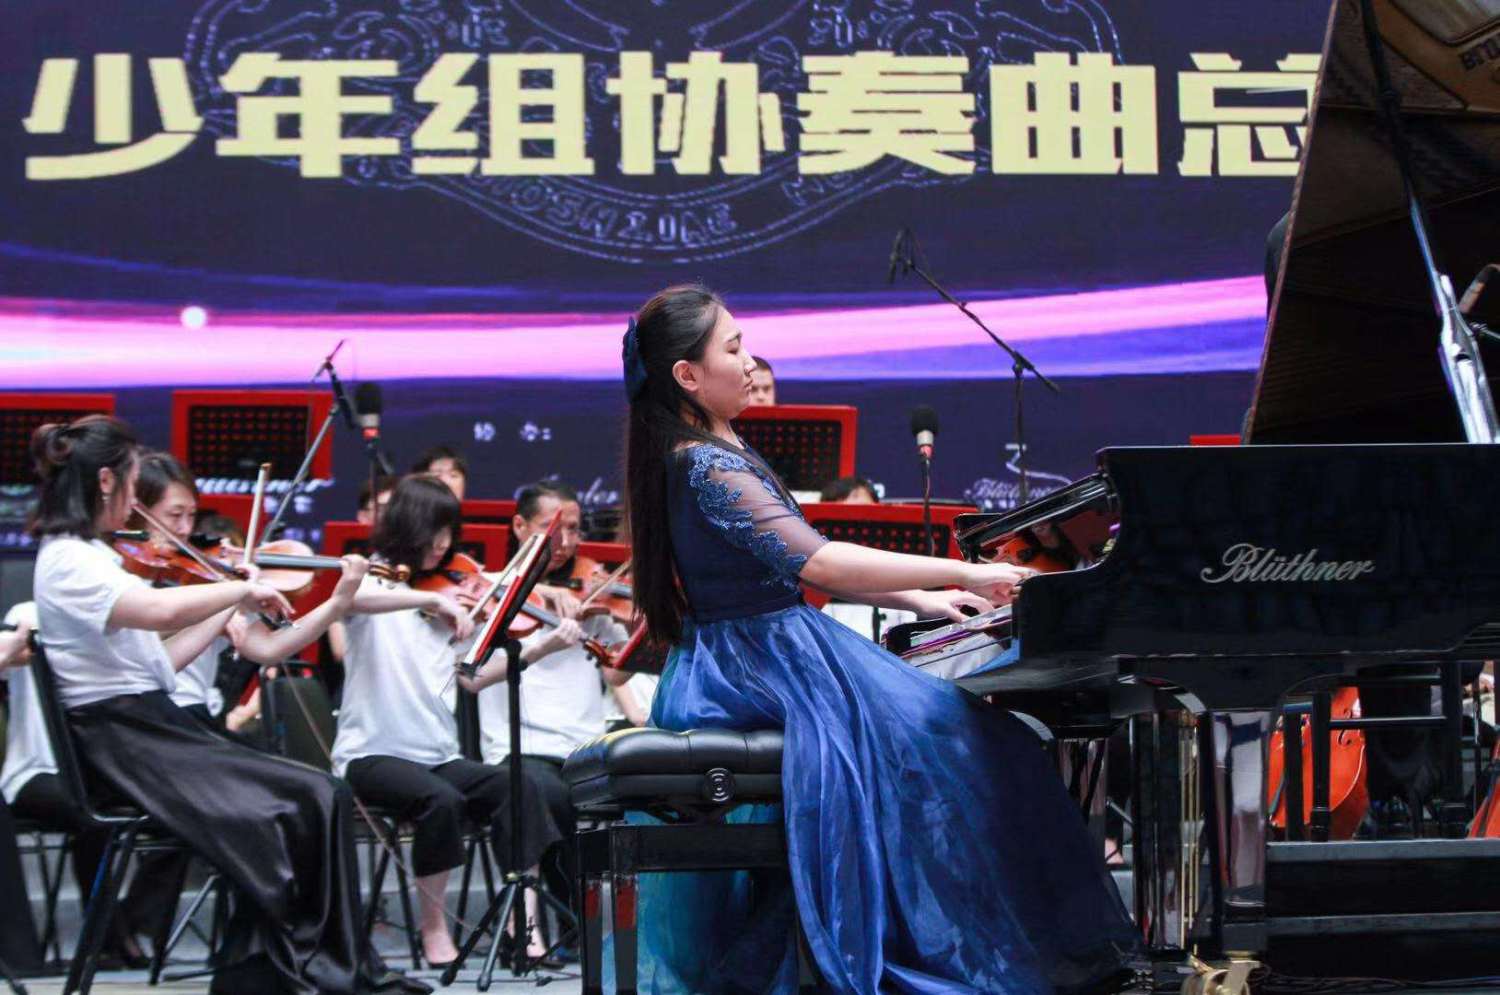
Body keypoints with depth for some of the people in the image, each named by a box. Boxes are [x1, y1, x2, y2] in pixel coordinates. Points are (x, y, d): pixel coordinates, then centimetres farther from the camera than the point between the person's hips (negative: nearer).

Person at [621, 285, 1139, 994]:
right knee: (938, 727, -18)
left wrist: (919, 599, 11)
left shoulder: (714, 454, 15)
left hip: (757, 658, 10)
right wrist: (963, 572, -24)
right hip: (757, 668, -10)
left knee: (951, 715, 4)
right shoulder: (708, 468, -17)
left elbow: (794, 567, 18)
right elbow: (818, 563, -26)